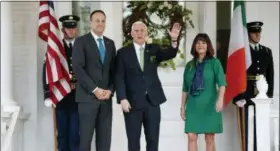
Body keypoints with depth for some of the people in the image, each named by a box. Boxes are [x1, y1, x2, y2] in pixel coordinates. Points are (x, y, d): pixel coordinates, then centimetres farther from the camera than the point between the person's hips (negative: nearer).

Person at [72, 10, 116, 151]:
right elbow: (78, 68, -10)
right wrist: (94, 89, -15)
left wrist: (110, 90, -3)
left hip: (106, 97, 5)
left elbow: (113, 70, 14)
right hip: (88, 97, -5)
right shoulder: (81, 41, 0)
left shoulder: (110, 43, 16)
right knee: (85, 138, -3)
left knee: (105, 139, 5)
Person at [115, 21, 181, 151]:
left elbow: (170, 54, -9)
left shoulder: (154, 49, 9)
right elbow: (119, 78, -4)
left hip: (152, 101, 2)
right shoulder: (123, 52, 2)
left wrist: (174, 40, -29)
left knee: (153, 139, 8)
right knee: (133, 140, 5)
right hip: (133, 102, -2)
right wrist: (122, 98, -14)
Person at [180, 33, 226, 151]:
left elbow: (222, 83, -10)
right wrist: (182, 107, 10)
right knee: (191, 137, -5)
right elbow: (185, 89, 14)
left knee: (209, 139, 2)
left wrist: (220, 98, -26)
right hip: (193, 106, 3)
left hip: (209, 105, -3)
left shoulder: (214, 62, 2)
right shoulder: (189, 65, 12)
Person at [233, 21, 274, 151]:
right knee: (245, 130, -2)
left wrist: (270, 94, 6)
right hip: (245, 96, -4)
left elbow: (270, 75, 14)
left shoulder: (267, 51, 14)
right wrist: (238, 97, -13)